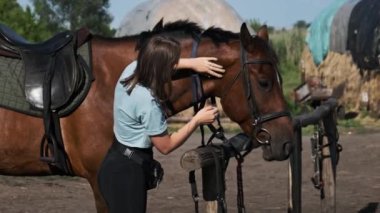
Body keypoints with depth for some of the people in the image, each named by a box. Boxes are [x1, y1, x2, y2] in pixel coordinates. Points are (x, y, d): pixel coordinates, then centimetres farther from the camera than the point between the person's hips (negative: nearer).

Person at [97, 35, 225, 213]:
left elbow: (155, 63, 20)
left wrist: (193, 63, 11)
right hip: (126, 172, -9)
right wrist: (197, 120, -7)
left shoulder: (132, 69, -6)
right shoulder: (148, 102, -27)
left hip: (119, 162, 9)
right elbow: (165, 146, -14)